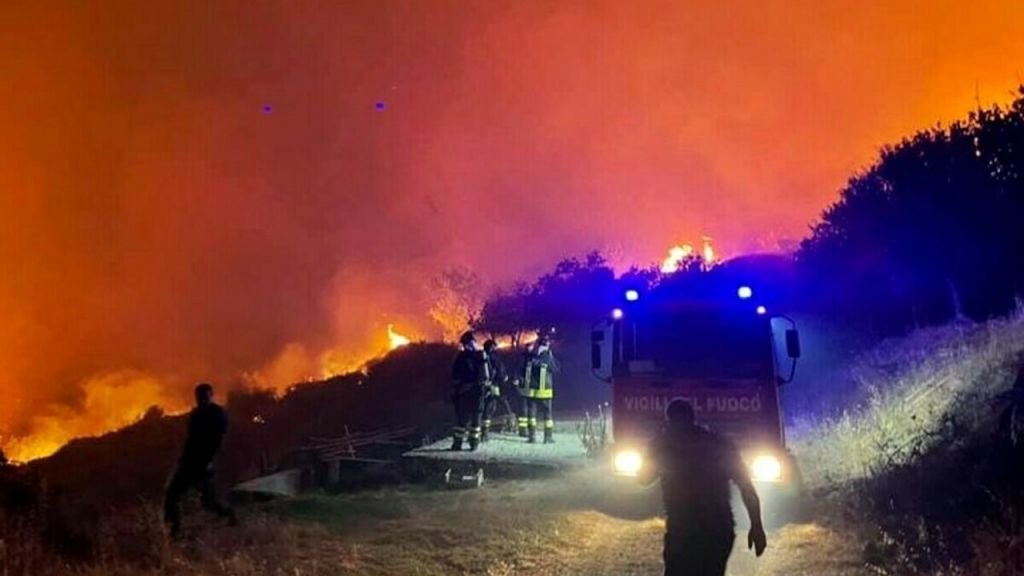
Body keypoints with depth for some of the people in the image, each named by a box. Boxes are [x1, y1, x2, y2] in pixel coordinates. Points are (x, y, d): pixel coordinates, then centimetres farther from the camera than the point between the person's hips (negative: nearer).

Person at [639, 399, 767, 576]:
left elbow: (644, 478, 17)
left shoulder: (662, 444, 0)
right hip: (720, 531, 4)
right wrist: (756, 527, 3)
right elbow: (746, 487, 1)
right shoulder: (720, 444, 7)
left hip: (683, 533, -3)